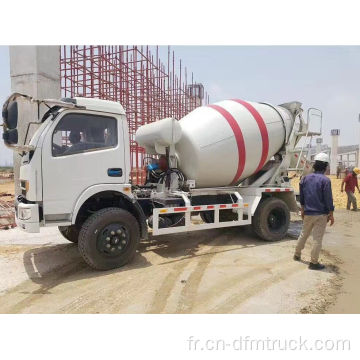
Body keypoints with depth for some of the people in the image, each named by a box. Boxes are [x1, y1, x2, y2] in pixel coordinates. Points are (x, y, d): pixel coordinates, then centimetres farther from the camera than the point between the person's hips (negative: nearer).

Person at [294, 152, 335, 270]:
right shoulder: (325, 180, -14)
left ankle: (297, 255, 33)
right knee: (318, 238, 3)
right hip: (321, 214, -5)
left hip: (308, 213, 5)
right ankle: (314, 262, 9)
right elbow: (328, 199, -13)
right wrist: (331, 214, -4)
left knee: (304, 234, 21)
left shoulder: (305, 178, 4)